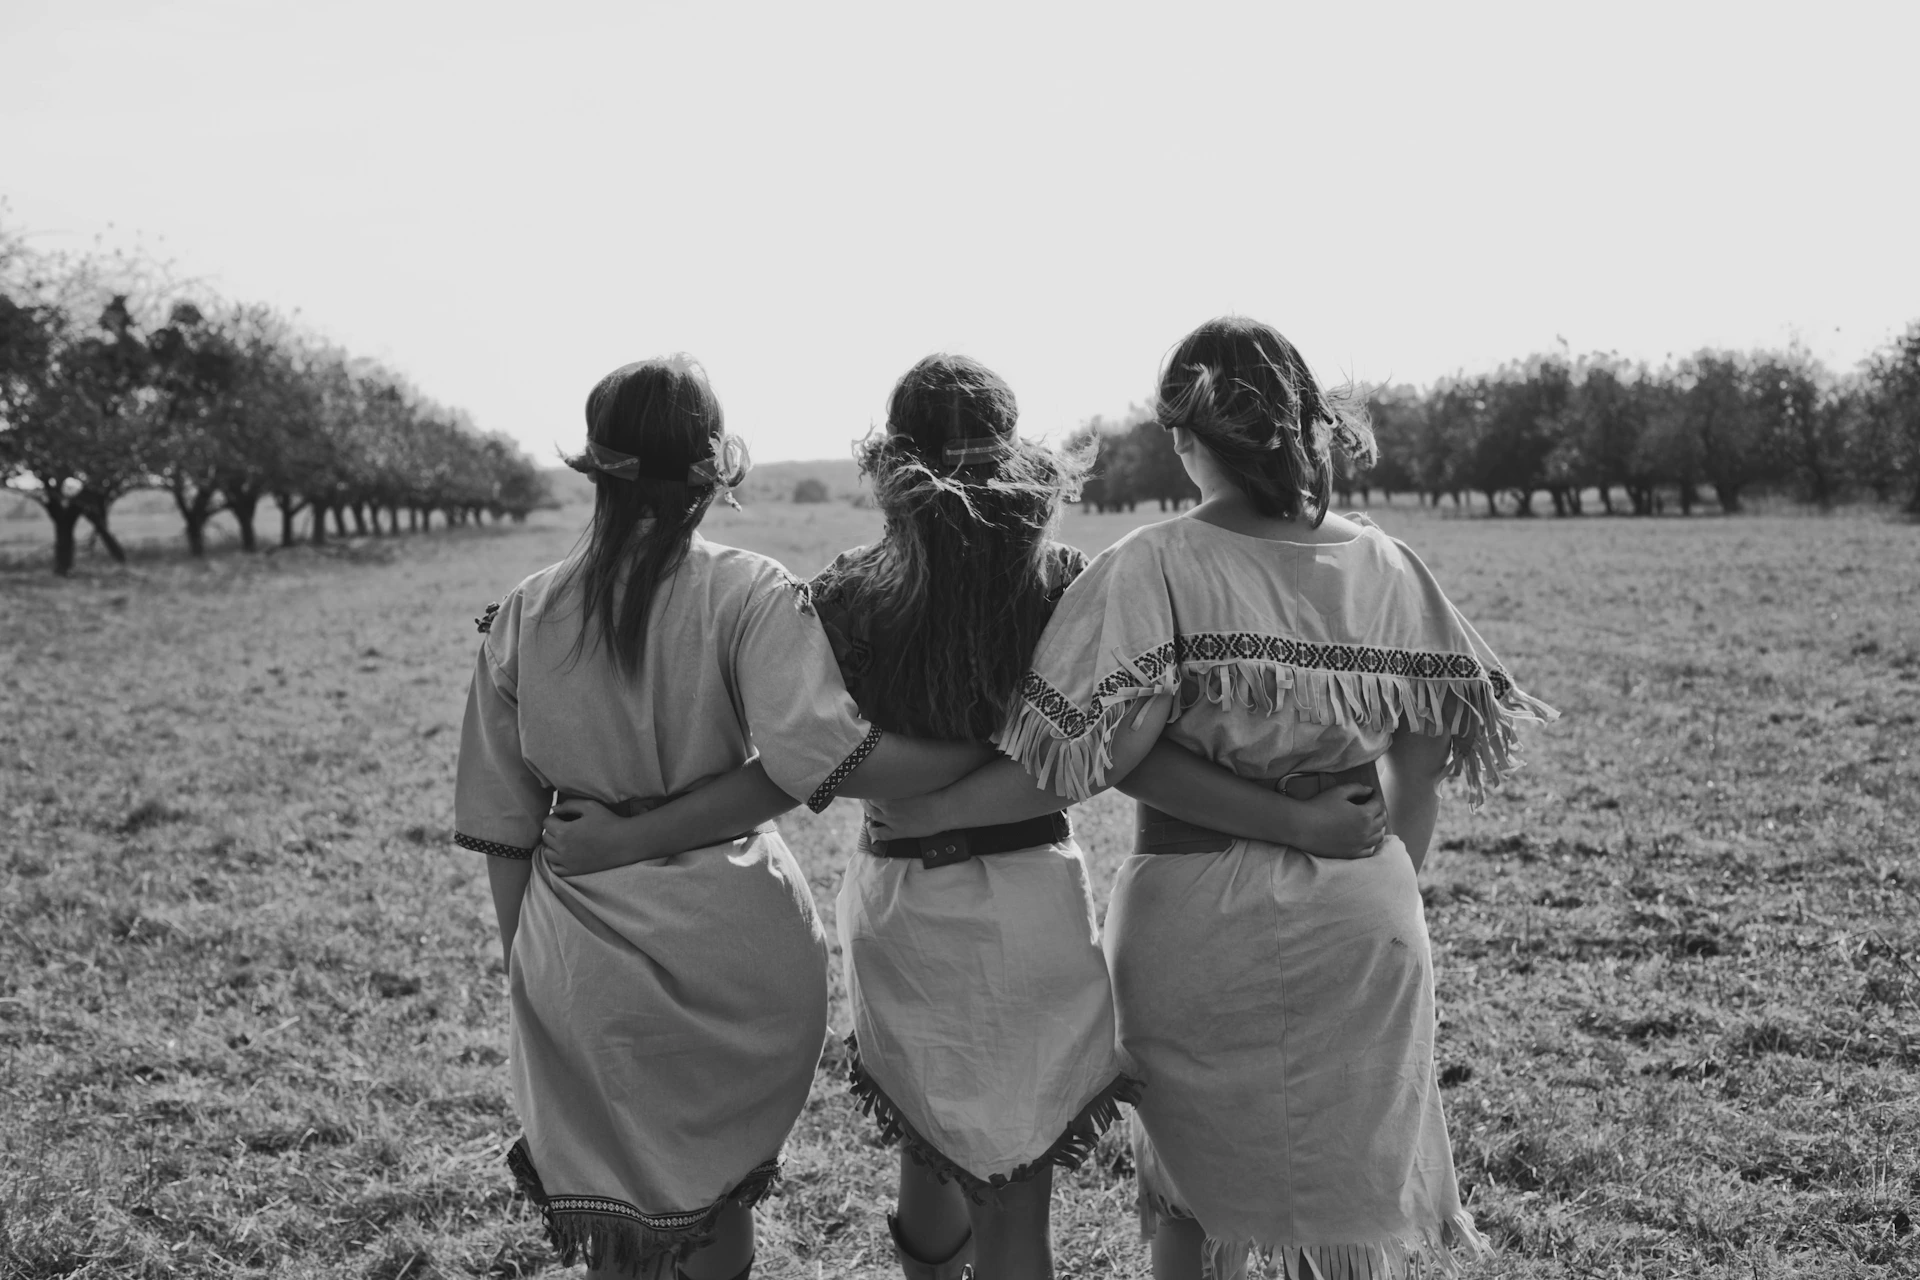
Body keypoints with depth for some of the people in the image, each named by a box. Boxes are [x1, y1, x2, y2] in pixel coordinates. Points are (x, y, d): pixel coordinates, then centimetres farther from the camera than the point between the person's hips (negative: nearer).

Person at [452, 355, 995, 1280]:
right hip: (734, 942, -2)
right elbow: (819, 752, -25)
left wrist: (525, 962, 15)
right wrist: (993, 745, -16)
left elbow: (503, 827, 4)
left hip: (582, 954, 2)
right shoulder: (749, 595, -12)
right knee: (720, 1204, 19)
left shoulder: (521, 615, -1)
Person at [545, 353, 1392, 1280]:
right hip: (1029, 906, -1)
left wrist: (625, 838, -7)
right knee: (1018, 1203, 10)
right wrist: (1302, 823, -14)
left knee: (931, 1160, 23)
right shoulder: (1065, 587, -8)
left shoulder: (847, 597, -7)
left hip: (895, 908, 1)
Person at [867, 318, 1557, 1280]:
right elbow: (1424, 761, 4)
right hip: (1363, 915, 3)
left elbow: (1098, 755, -21)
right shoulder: (1385, 566, -1)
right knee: (1359, 1187, 17)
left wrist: (929, 812, -13)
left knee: (1196, 1179, 18)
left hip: (1198, 919, -3)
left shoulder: (1156, 568, -14)